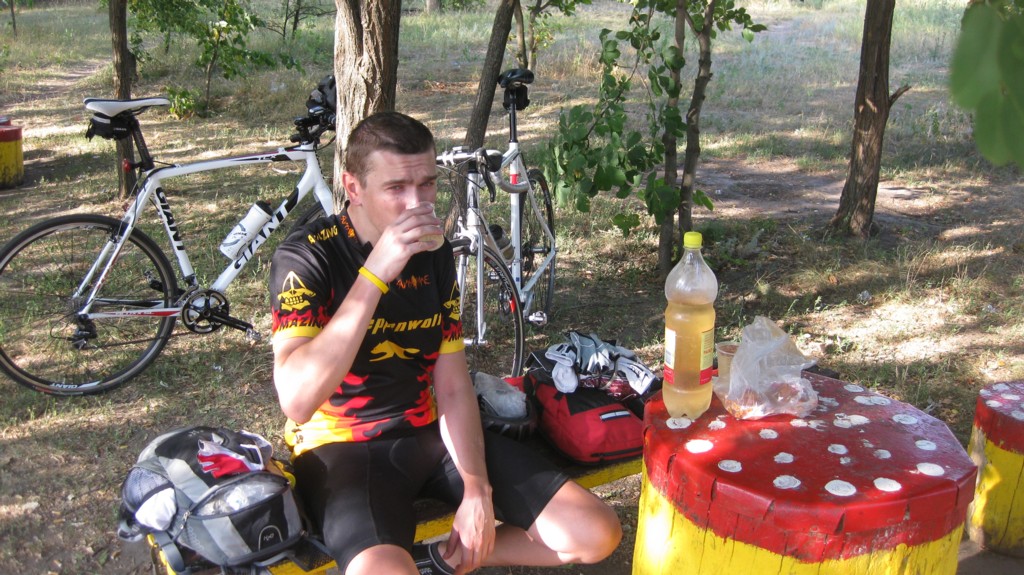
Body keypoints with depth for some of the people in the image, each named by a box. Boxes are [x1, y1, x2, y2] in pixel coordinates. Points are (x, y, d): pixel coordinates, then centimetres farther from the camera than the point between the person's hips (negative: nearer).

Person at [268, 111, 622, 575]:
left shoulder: (435, 253, 4)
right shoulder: (306, 257, -14)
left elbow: (453, 387, 5)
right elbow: (296, 401, -29)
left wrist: (477, 489, -8)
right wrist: (375, 273, -31)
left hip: (431, 434, 6)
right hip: (342, 449, -5)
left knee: (598, 534, -5)